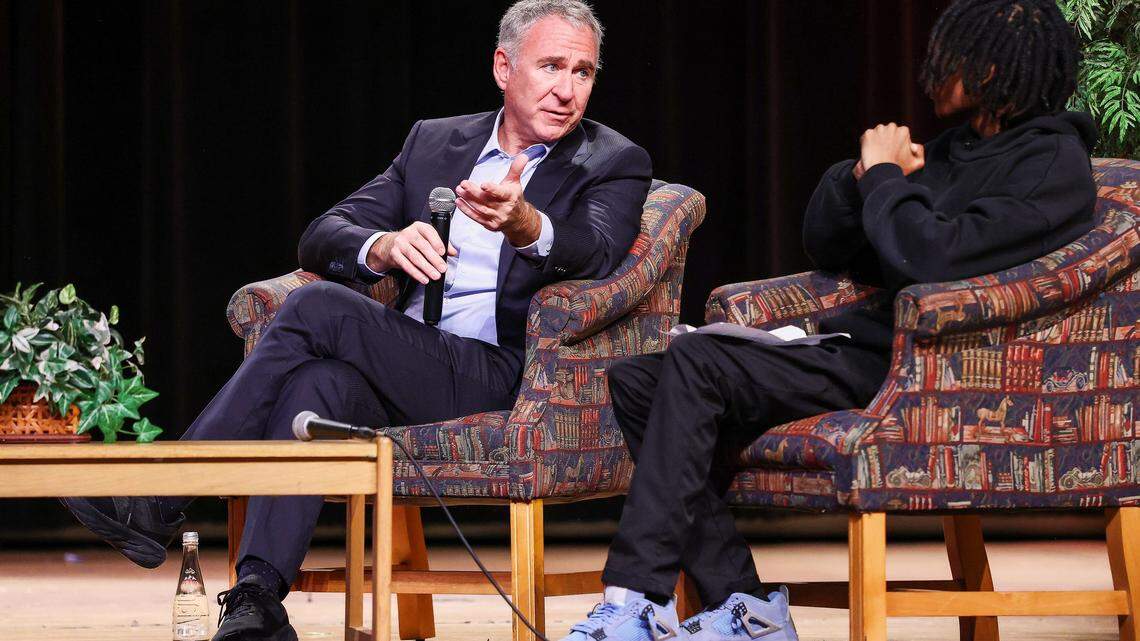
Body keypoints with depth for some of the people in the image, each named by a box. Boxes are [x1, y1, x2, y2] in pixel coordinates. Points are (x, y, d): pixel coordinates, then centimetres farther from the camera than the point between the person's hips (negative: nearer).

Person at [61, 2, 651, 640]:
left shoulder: (613, 164, 7)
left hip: (498, 379, -4)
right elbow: (322, 239, 12)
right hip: (405, 375, 4)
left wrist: (525, 225, -40)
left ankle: (163, 497, -21)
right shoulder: (435, 141, 20)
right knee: (323, 382, -32)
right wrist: (384, 246, -13)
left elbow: (595, 252, -17)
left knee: (317, 309, -24)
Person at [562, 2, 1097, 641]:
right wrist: (865, 175, 3)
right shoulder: (952, 149, 20)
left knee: (695, 366, -23)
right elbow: (826, 246, 22)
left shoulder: (1054, 163, -8)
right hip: (857, 337, 10)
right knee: (636, 379, -3)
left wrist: (883, 174, -8)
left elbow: (934, 257, -24)